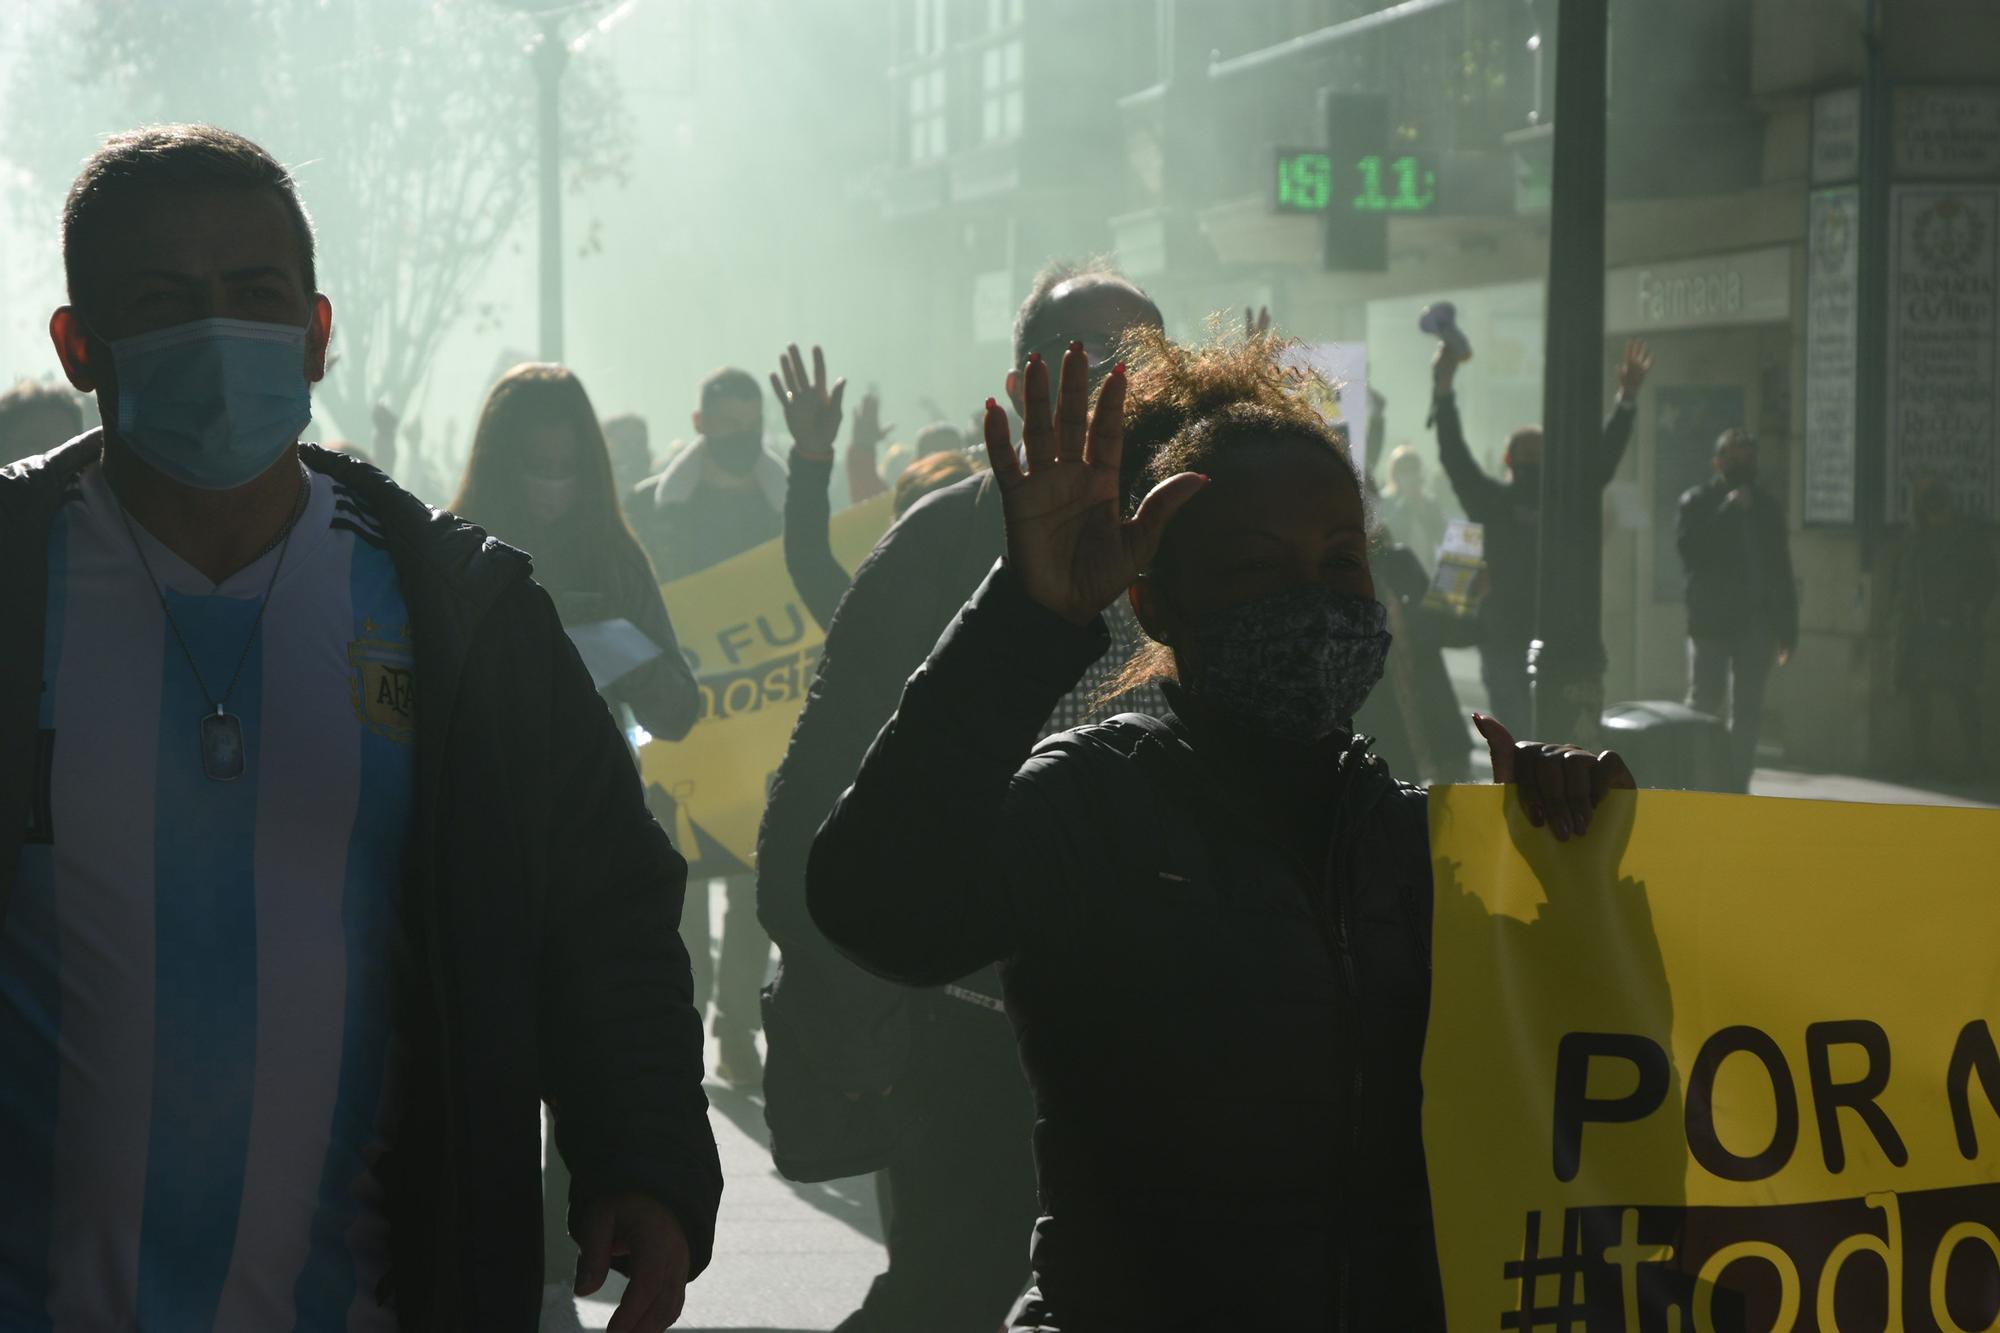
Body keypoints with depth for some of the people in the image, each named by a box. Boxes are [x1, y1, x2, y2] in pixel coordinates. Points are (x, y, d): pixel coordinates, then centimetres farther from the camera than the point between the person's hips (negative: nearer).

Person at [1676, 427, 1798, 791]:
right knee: (1704, 705, -4)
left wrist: (1787, 628, 9)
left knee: (1747, 712, 4)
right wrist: (1729, 511, -15)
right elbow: (1690, 549, -15)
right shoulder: (1697, 502, 1)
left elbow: (1781, 570, 14)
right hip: (1711, 622, -4)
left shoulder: (1767, 507, 13)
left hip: (1756, 624, 4)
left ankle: (1737, 786, 8)